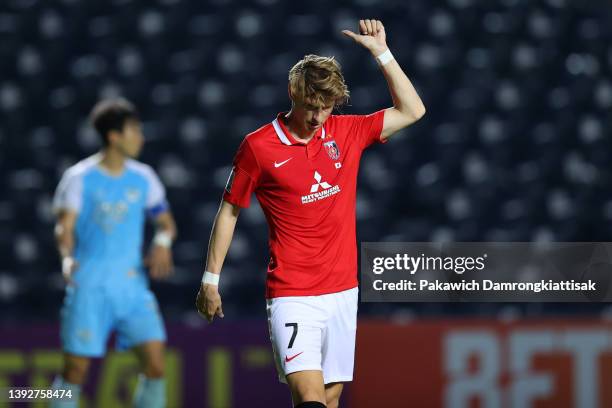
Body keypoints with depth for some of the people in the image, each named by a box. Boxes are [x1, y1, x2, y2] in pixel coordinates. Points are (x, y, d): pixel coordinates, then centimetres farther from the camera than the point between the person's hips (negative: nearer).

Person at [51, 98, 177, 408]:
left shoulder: (143, 178, 8)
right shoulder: (80, 178, -5)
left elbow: (166, 221, 16)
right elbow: (65, 226, -12)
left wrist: (163, 241, -7)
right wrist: (67, 258, -32)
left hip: (133, 284, 4)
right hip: (89, 286, -4)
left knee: (155, 363, -9)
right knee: (75, 369, -3)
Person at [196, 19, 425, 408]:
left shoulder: (348, 132, 7)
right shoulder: (258, 146, -5)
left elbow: (412, 110, 10)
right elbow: (229, 212, 4)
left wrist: (382, 52, 3)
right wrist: (210, 278, 4)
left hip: (342, 291, 5)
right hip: (292, 297, -5)